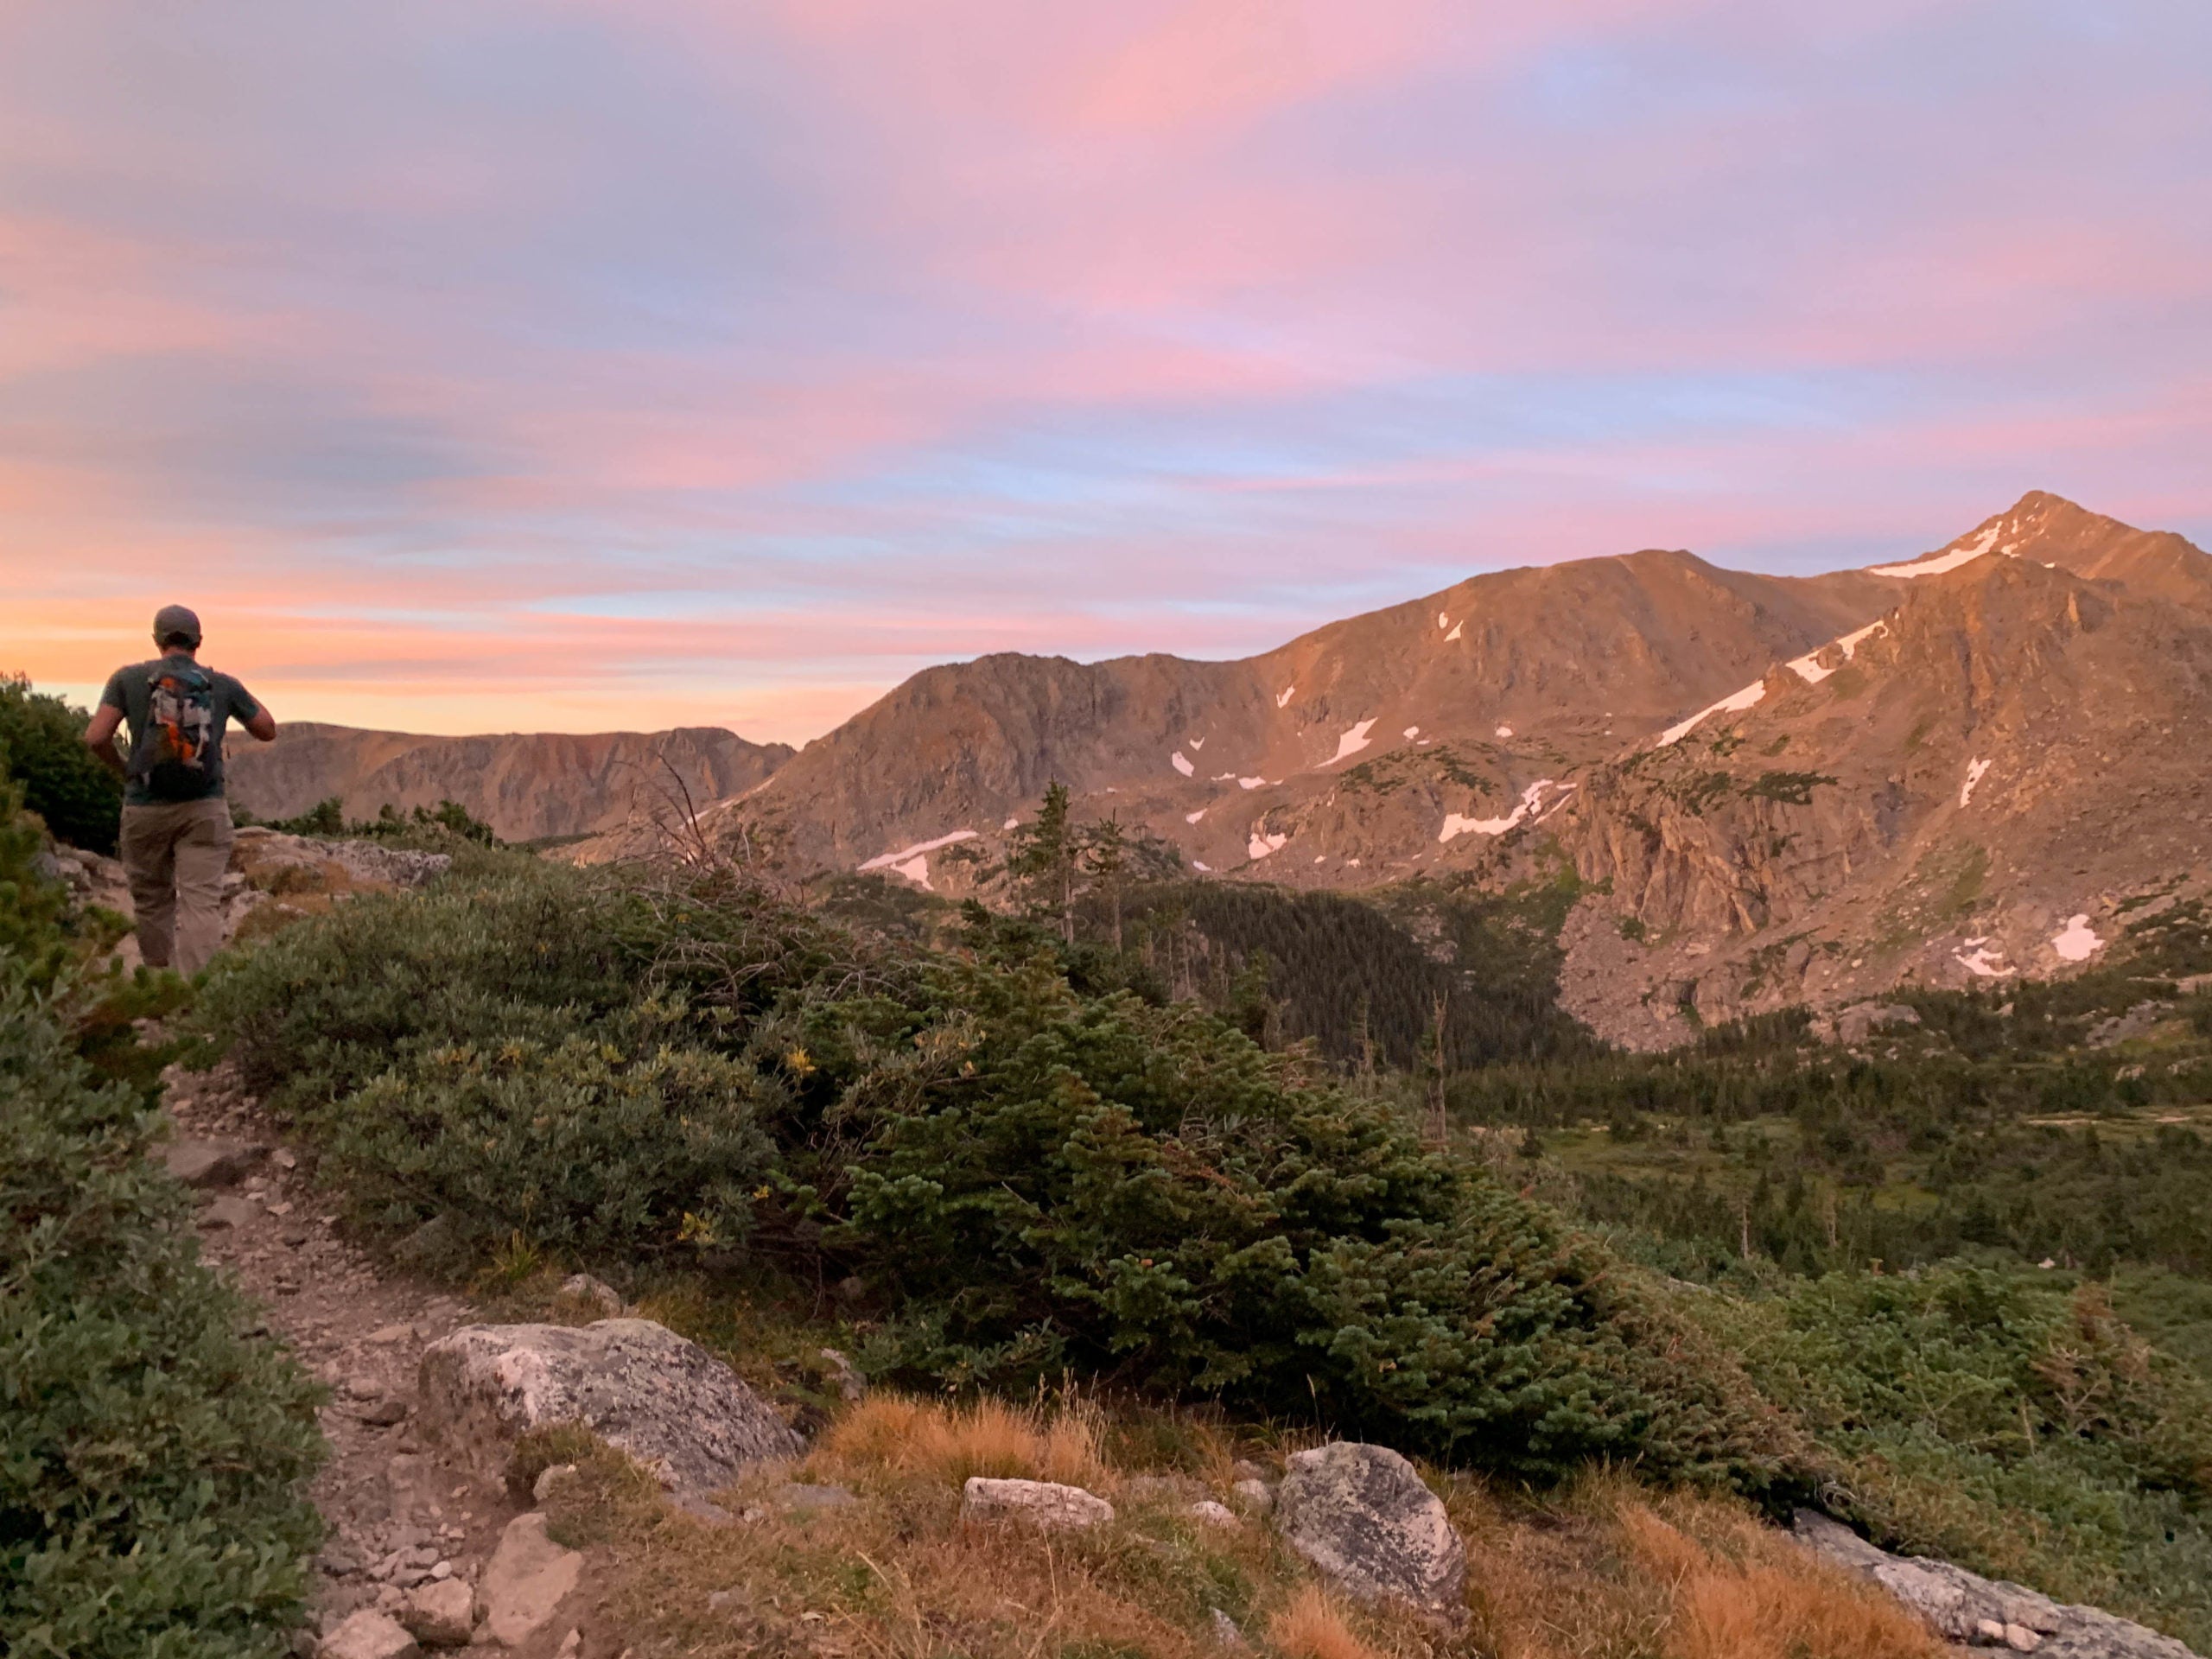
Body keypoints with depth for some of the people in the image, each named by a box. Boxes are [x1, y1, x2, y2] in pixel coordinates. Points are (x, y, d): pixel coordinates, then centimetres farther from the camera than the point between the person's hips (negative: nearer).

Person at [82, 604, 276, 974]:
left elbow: (95, 738, -8)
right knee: (202, 904, -7)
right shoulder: (223, 685, 4)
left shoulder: (129, 679, 1)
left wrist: (121, 769, 11)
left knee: (153, 902, 16)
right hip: (205, 809, 0)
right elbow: (268, 731, 14)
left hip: (146, 808, 1)